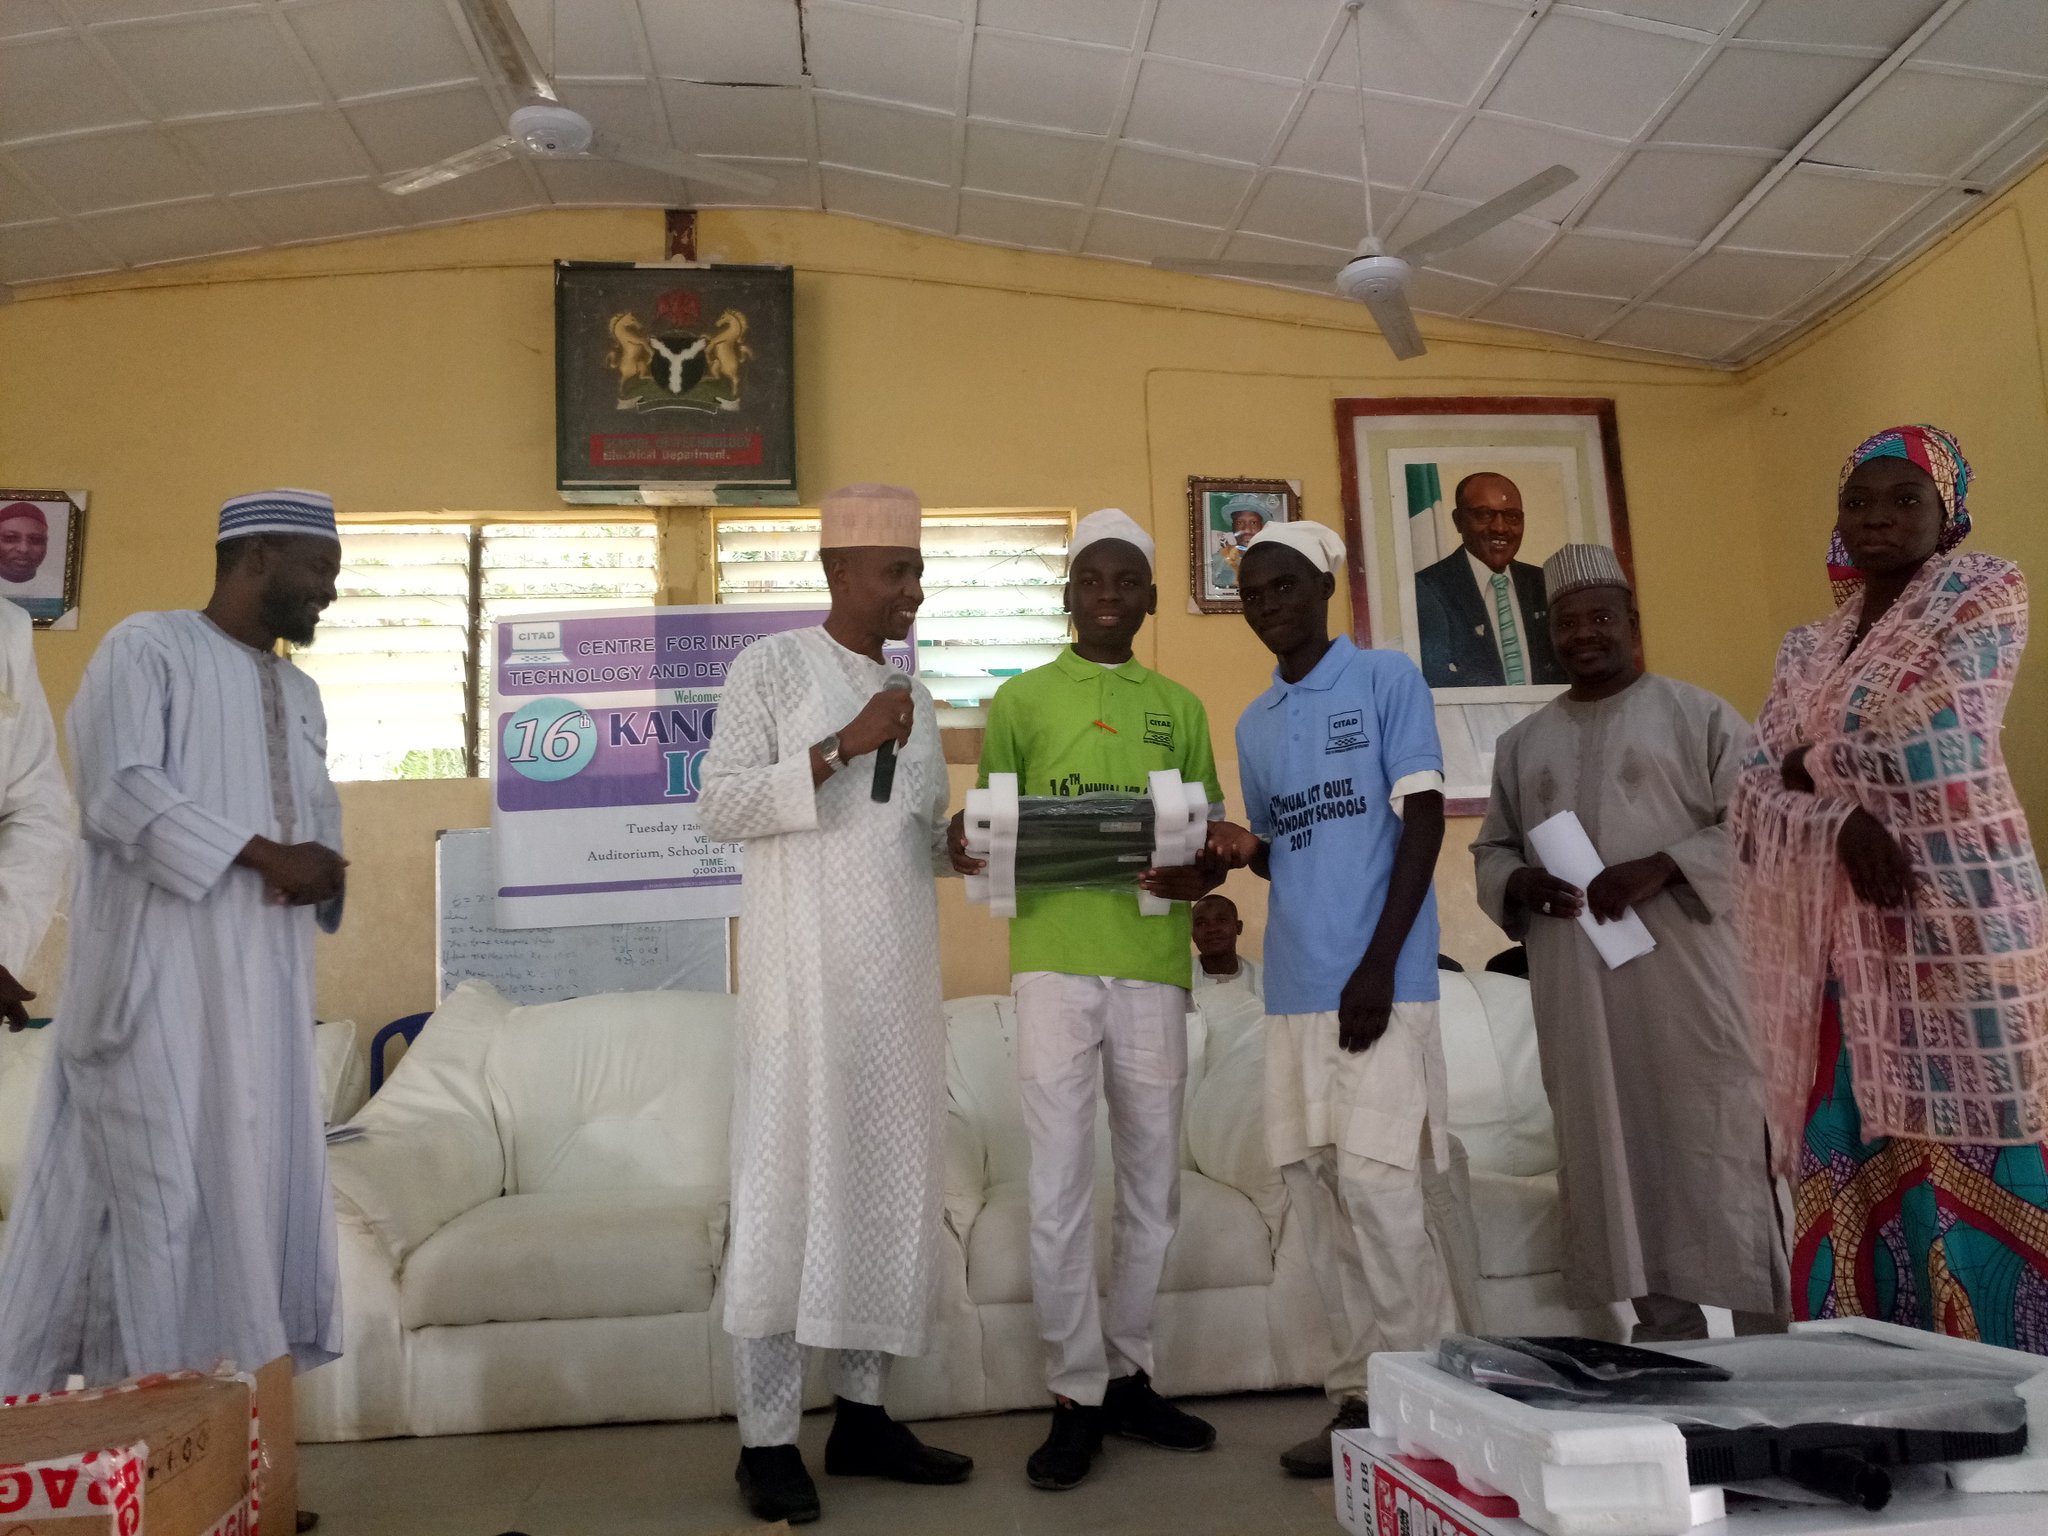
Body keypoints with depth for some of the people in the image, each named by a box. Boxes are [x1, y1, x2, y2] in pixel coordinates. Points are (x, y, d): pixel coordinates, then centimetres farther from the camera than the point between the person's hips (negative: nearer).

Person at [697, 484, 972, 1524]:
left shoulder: (914, 695, 18)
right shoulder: (774, 664, -1)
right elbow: (720, 806, -10)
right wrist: (841, 747, -17)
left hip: (899, 977, 7)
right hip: (803, 973, -6)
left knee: (892, 1185, 7)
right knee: (787, 1187, -4)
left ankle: (862, 1413, 18)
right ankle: (765, 1438, 5)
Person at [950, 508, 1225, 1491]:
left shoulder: (1180, 708, 15)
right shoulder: (1021, 700, 8)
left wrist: (1200, 873, -8)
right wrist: (969, 850, -14)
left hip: (1154, 967, 3)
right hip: (1054, 963, -2)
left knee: (1153, 1189, 9)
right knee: (1060, 1193, -3)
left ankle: (1127, 1375, 26)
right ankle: (1077, 1398, 11)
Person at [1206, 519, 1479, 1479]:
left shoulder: (1387, 680, 0)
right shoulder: (1253, 725, 17)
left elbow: (1423, 819, -6)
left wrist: (1379, 963, -14)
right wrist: (1244, 849, 0)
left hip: (1377, 976, -6)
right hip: (1293, 986, 6)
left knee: (1378, 1178, -9)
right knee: (1315, 1186, 6)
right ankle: (1362, 1392, 16)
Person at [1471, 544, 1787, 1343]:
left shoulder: (1699, 715, 3)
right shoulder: (1522, 742, 16)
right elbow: (1490, 849, 18)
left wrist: (1661, 867, -17)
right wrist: (1520, 883, -5)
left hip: (1684, 978, -4)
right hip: (1576, 990, 4)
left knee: (1715, 1155, -3)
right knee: (1617, 1161, 6)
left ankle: (1769, 1342, 8)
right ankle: (1666, 1333, 16)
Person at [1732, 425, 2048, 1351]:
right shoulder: (1808, 651, 18)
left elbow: (1932, 732, -11)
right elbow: (1755, 797, 6)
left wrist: (1817, 760, 4)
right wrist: (1843, 822, -13)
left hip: (1957, 925, -5)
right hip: (1843, 947, 5)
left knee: (1970, 1162, -7)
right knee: (1854, 1172, 3)